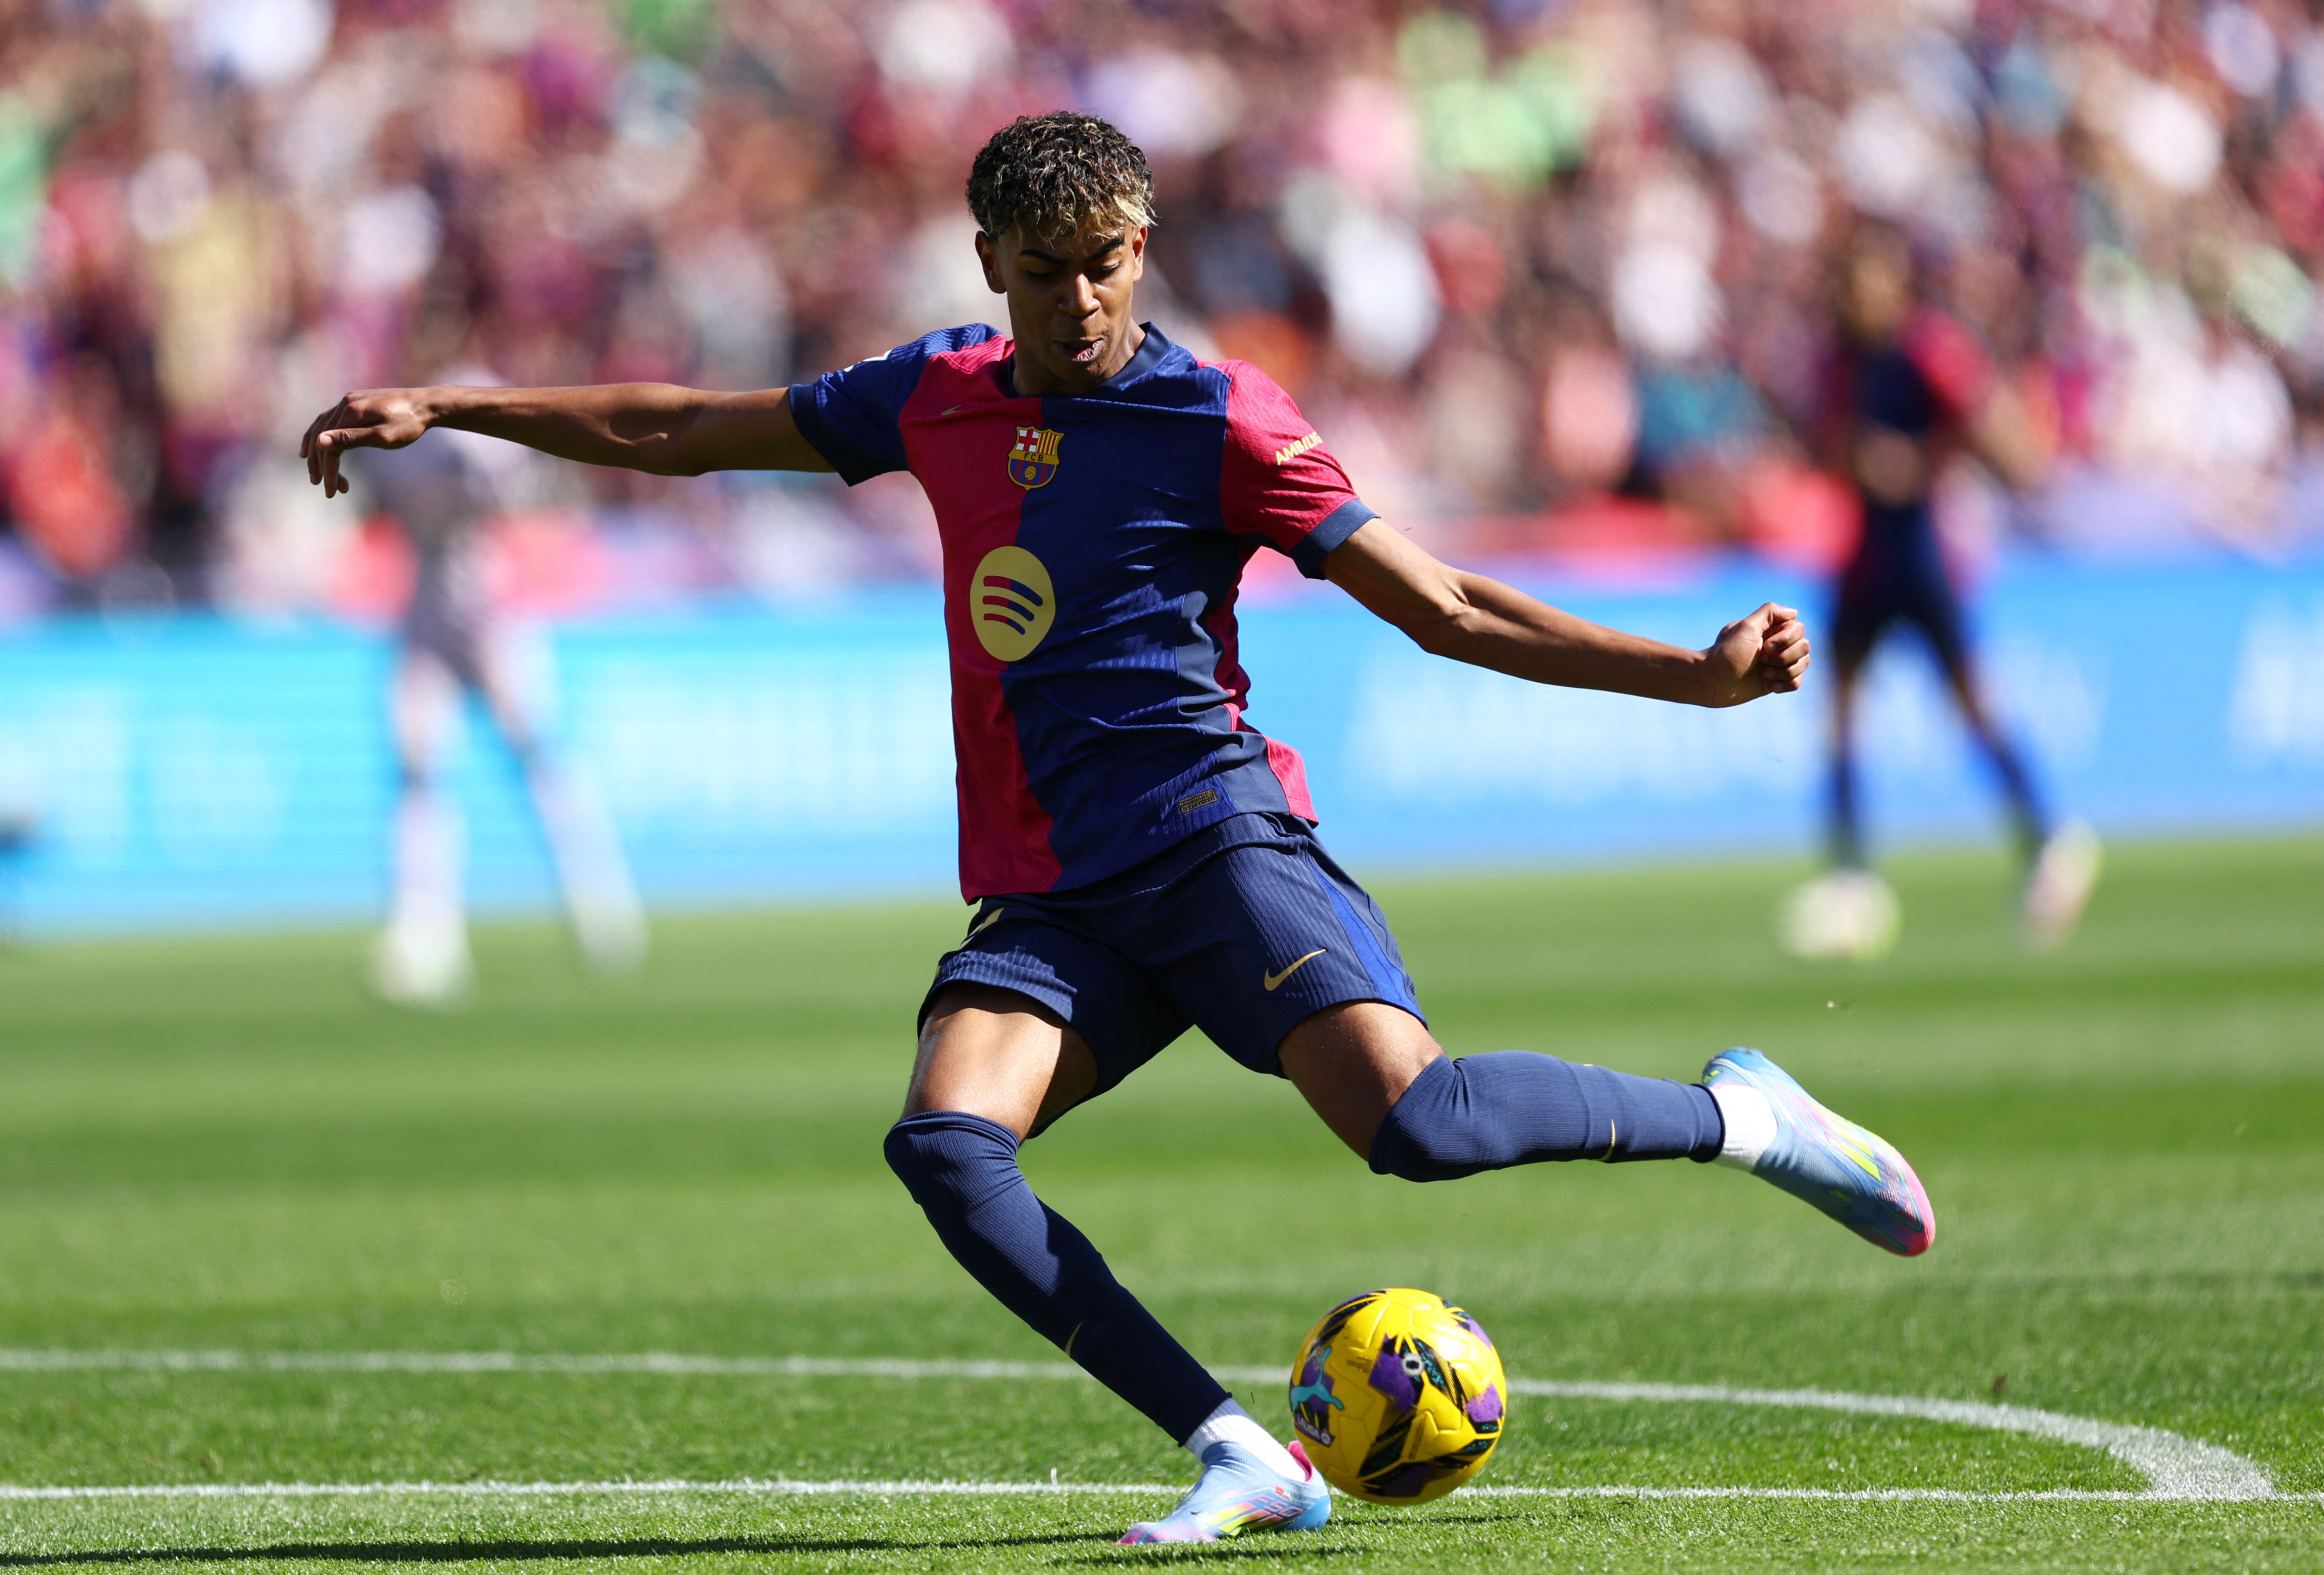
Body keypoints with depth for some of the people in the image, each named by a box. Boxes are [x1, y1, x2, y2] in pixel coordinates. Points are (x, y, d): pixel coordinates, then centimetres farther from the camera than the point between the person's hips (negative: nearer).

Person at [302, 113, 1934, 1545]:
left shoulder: (1217, 419, -4)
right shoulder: (941, 397, 11)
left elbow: (1446, 608, -4)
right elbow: (679, 432, 22)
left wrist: (1700, 674, -13)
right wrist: (443, 408, 18)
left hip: (1215, 838, -5)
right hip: (1052, 900, 5)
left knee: (1414, 1117, -28)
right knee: (945, 1141, -25)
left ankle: (1734, 1113, 0)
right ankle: (1240, 1459, -24)